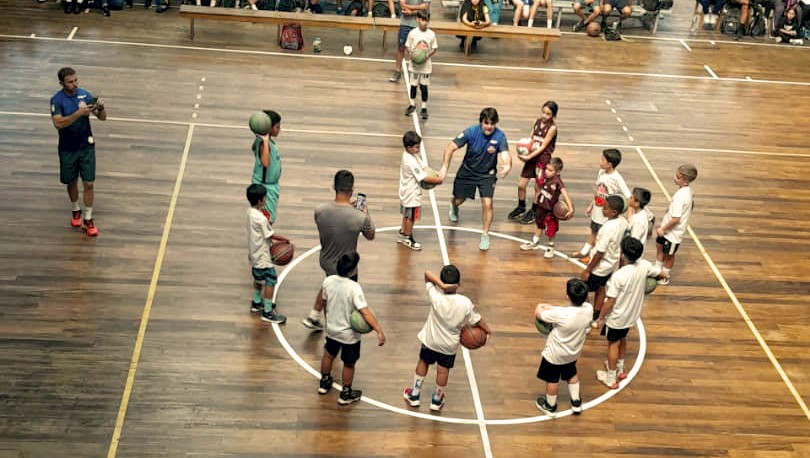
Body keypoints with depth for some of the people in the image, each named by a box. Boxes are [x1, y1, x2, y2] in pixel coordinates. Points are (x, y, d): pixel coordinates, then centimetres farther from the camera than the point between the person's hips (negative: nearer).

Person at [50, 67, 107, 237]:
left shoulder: (85, 94, -6)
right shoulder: (57, 100, -14)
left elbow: (102, 117, -4)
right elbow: (58, 123, -27)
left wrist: (100, 107, -26)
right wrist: (79, 113, -37)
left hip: (86, 147, 1)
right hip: (67, 149, -1)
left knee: (89, 184, -1)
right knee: (71, 183, 15)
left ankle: (88, 220, 9)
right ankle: (76, 211, 39)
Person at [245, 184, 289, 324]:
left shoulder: (250, 212, -1)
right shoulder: (261, 219, -28)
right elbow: (271, 235, -17)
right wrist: (284, 239, -5)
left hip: (254, 253, 10)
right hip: (262, 256, -10)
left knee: (258, 278, 27)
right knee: (271, 281, -3)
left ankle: (256, 303, 43)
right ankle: (267, 312, -1)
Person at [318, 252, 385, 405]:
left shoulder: (328, 281, -14)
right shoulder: (354, 287, -31)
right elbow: (365, 312, -34)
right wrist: (379, 331, -33)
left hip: (331, 328, 5)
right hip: (349, 334, -5)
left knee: (329, 354, 30)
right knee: (349, 364, 17)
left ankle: (324, 383, 48)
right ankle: (346, 394, 32)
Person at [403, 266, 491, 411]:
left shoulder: (435, 296, -27)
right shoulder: (465, 303, -24)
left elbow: (427, 273, -24)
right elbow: (477, 320, -10)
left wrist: (441, 285, -37)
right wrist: (487, 330, 9)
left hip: (430, 339, 0)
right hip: (450, 344, 0)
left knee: (423, 362, 22)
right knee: (443, 370, 17)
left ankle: (414, 395, 33)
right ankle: (437, 400, 34)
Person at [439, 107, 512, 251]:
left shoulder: (500, 136, -23)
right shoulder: (471, 132, -23)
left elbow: (505, 154, -36)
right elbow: (451, 147, -22)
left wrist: (507, 166, -60)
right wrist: (445, 167, -34)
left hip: (487, 174, -1)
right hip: (467, 171, 1)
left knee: (487, 204, -15)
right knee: (459, 200, 15)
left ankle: (485, 235, 5)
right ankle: (453, 207, 55)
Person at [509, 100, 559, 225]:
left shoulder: (552, 127, -13)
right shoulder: (537, 121, 4)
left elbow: (543, 146, -16)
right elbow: (530, 139, 8)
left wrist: (528, 157, -20)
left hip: (543, 158, -5)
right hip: (531, 156, 5)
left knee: (538, 187, 8)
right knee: (521, 185, 8)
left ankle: (533, 212, 26)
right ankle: (521, 208, 31)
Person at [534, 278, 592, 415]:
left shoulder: (561, 314, -39)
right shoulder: (589, 309, -23)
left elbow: (538, 314, -20)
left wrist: (540, 306, 2)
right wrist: (551, 307, -4)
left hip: (555, 353, -5)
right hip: (574, 352, 5)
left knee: (552, 379, 21)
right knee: (571, 374, 31)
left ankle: (550, 405, 42)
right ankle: (576, 403, 45)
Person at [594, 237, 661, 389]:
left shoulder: (618, 276, -34)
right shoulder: (644, 265, -16)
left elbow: (610, 301, -25)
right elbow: (661, 274, 3)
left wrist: (601, 317, -10)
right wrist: (646, 280, 22)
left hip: (616, 317, -6)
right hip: (632, 314, 6)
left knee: (613, 344, 14)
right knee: (622, 340, 29)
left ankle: (611, 379, 29)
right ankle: (619, 369, 48)